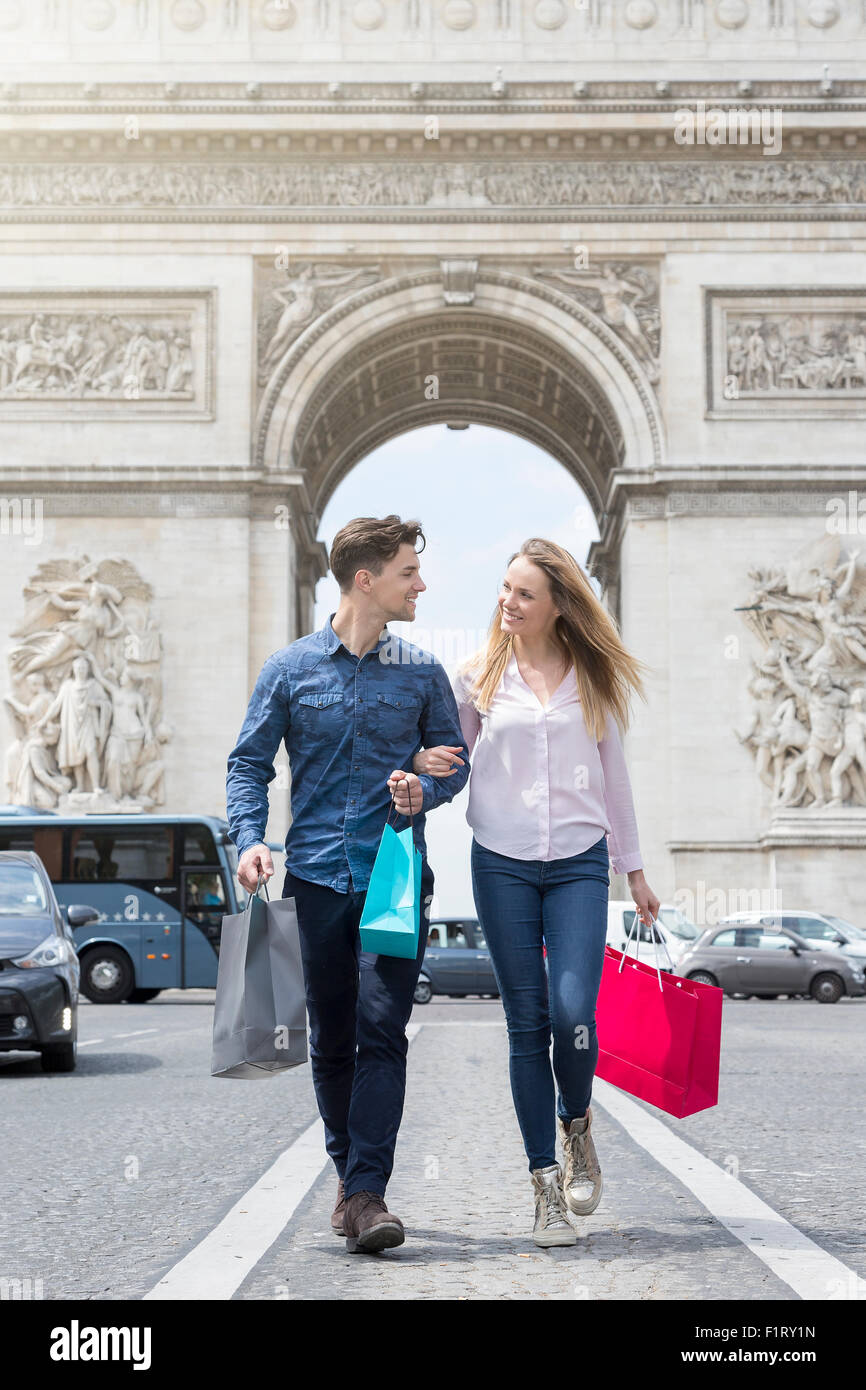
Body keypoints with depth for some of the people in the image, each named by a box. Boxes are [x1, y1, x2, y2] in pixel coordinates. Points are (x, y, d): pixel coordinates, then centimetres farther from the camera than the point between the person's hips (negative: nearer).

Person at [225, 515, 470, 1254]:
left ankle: (368, 1194, -13)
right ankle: (349, 1173, 25)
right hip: (318, 874, 1)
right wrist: (251, 839, -9)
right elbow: (250, 763, 7)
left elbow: (454, 757, 15)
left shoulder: (421, 672, 8)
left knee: (382, 1029, -12)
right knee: (331, 1040, 8)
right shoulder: (290, 669, 5)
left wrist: (426, 788, -8)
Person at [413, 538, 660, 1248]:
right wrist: (426, 760, -11)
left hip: (579, 864, 0)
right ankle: (547, 1188, 10)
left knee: (573, 1013, -16)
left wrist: (634, 869, 17)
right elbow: (452, 754, 14)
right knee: (528, 1024, 1)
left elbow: (613, 772, 15)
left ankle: (577, 1126, 16)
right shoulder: (478, 677, 5)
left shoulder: (592, 677, 7)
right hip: (503, 864, 0)